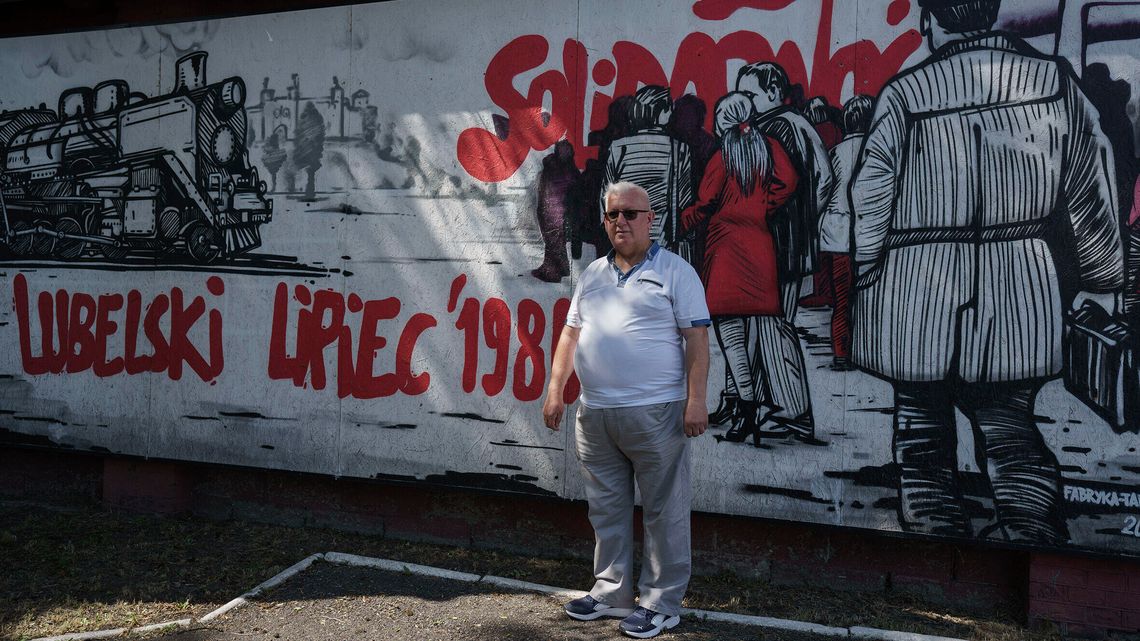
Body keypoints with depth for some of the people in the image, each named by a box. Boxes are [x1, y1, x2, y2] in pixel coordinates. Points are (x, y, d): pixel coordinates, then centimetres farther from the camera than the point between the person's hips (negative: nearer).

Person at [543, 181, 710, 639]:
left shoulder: (675, 271, -2)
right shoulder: (592, 275, 15)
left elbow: (696, 339, -7)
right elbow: (571, 334, 17)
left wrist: (695, 400, -14)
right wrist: (555, 390, 10)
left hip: (655, 412, -6)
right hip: (594, 413, 6)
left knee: (663, 512, 2)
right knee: (606, 509, 14)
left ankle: (661, 603, 13)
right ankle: (611, 592, 27)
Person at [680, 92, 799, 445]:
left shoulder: (723, 157, 0)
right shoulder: (769, 147, 10)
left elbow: (705, 204, -3)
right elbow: (786, 182, -3)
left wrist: (678, 222, 9)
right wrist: (762, 207, 8)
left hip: (726, 244, -4)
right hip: (760, 244, 4)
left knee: (729, 325, -6)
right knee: (760, 324, 5)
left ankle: (747, 407, -17)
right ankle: (760, 410, 6)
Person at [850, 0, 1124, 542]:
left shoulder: (904, 93, -6)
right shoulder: (1054, 80, 3)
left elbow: (870, 202, -4)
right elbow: (1091, 193, 9)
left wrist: (863, 281, 10)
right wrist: (1102, 279, 21)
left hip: (917, 294, -2)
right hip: (1019, 295, 3)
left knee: (923, 435, 9)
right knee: (1011, 430, 12)